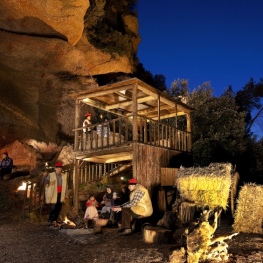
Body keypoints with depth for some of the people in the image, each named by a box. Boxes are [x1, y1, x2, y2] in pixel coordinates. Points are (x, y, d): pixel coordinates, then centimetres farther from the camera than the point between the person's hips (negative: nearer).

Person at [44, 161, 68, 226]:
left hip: (61, 194, 4)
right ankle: (50, 221, 1)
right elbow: (45, 183, -11)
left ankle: (55, 220, 21)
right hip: (53, 195, -4)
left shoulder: (64, 176, 9)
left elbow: (65, 185, 14)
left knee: (58, 208, 7)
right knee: (53, 208, -9)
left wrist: (65, 194, 14)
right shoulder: (50, 175, -3)